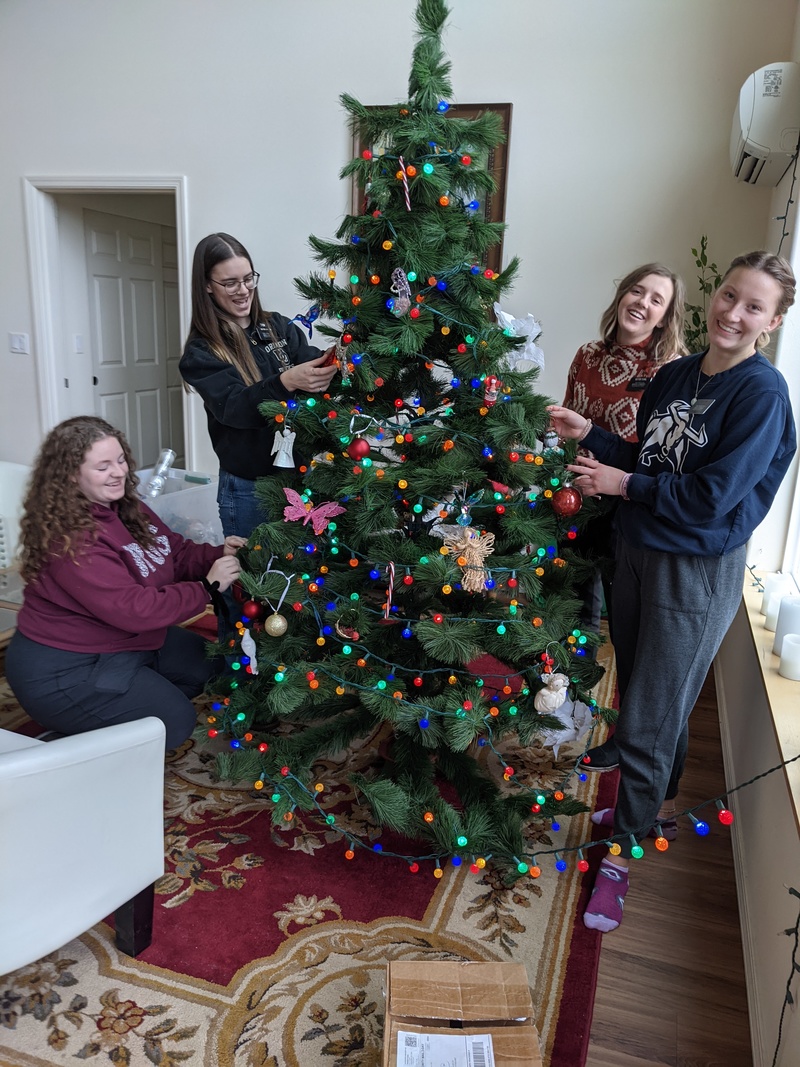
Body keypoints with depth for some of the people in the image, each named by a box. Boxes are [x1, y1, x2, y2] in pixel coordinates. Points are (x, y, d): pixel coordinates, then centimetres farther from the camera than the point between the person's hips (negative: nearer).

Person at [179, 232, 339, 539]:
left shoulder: (278, 326, 4)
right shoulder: (201, 352, -5)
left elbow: (311, 365, -7)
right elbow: (234, 407, -20)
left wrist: (333, 359, -30)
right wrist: (286, 381, -36)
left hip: (301, 471, 3)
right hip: (248, 486, -3)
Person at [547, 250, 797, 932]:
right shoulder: (675, 375, 6)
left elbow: (711, 496, -21)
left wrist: (624, 485, -13)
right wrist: (590, 435, 0)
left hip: (698, 572, -7)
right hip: (638, 553, 7)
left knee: (647, 721, 2)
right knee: (639, 696, 21)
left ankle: (622, 854, 22)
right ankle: (646, 807, 45)